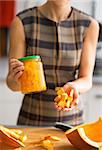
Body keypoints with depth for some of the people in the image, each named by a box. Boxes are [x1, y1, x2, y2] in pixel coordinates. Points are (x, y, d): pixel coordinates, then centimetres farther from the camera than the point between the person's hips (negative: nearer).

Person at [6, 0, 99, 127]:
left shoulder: (89, 25, -8)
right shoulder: (22, 22, -12)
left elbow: (86, 80, -8)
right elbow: (12, 83, -11)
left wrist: (74, 86, -30)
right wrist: (16, 78, -33)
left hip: (71, 121, 1)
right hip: (31, 121, -1)